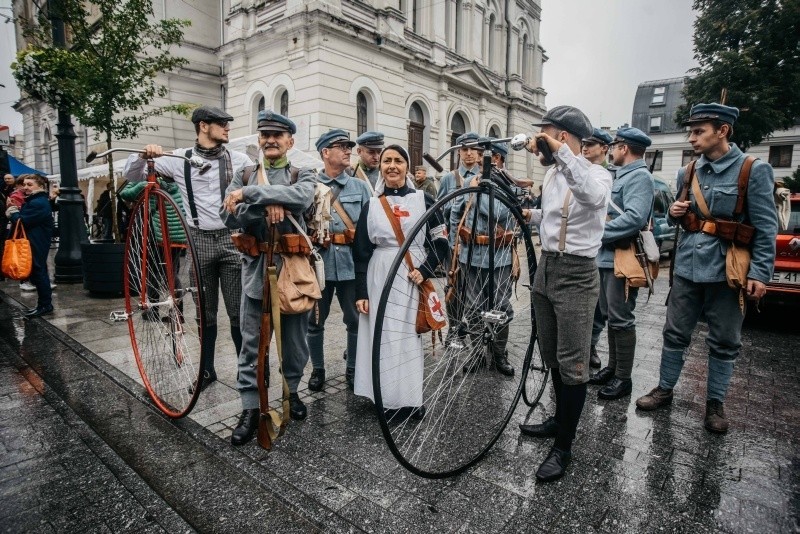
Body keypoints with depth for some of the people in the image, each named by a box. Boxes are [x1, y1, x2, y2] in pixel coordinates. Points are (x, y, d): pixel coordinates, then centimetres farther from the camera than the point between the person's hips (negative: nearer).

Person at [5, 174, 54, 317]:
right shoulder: (34, 200, 17)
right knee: (38, 272, 13)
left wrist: (12, 213, -3)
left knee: (38, 272, -5)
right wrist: (13, 210, -3)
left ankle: (45, 305, 2)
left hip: (36, 245, -11)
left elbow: (22, 222, -21)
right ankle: (44, 304, 20)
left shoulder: (38, 203, -17)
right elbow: (25, 218, 14)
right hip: (35, 243, 11)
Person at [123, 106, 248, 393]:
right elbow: (131, 175, 10)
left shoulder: (238, 159, 4)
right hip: (199, 241, 1)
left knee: (238, 312, 2)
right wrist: (143, 156, -11)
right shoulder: (180, 159, 4)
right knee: (205, 313, 11)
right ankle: (207, 370, 26)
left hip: (232, 239, -1)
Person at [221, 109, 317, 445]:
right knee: (252, 343, 5)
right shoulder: (243, 176, 10)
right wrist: (267, 206, -19)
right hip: (256, 268, 1)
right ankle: (250, 409, 16)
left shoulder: (303, 175, 4)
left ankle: (292, 391, 34)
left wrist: (249, 194, -21)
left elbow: (302, 197, -20)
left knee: (295, 339, 12)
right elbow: (228, 215, -5)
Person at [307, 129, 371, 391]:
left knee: (355, 319, 9)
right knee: (315, 320, 10)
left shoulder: (360, 187, 8)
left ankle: (353, 369, 26)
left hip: (352, 263, 1)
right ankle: (318, 369, 28)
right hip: (319, 262, -1)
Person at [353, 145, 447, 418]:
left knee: (409, 334, 0)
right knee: (384, 335, 2)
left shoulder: (423, 200, 4)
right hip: (380, 278, 2)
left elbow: (440, 241, 2)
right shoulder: (371, 206, 8)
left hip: (414, 277, -1)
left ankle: (410, 398, 15)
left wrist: (424, 270, -12)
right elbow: (361, 252, 6)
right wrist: (360, 292, 1)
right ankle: (390, 400, 15)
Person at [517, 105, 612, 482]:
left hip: (576, 275, -8)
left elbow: (594, 197, -37)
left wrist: (561, 151, -34)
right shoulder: (551, 175, 11)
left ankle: (563, 447, 13)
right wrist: (530, 215, 10)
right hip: (546, 267, 8)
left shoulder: (597, 173, -11)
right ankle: (560, 419, 38)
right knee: (552, 358, 19)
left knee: (572, 365, 0)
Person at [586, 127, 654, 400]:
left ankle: (623, 378, 8)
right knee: (609, 316, 16)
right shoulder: (623, 175, 20)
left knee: (621, 319, -3)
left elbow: (634, 217, -25)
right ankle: (613, 366, 28)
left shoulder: (639, 176, -11)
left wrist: (598, 232, -18)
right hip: (607, 256, 10)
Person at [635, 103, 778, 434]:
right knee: (675, 333, 11)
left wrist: (760, 273, -14)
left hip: (726, 271, -4)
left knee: (724, 341, 9)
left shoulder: (753, 170, -7)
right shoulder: (688, 173, 8)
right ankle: (665, 390, 25)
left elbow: (766, 228, -8)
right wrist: (674, 213, -3)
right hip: (687, 267, 4)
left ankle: (715, 403, 24)